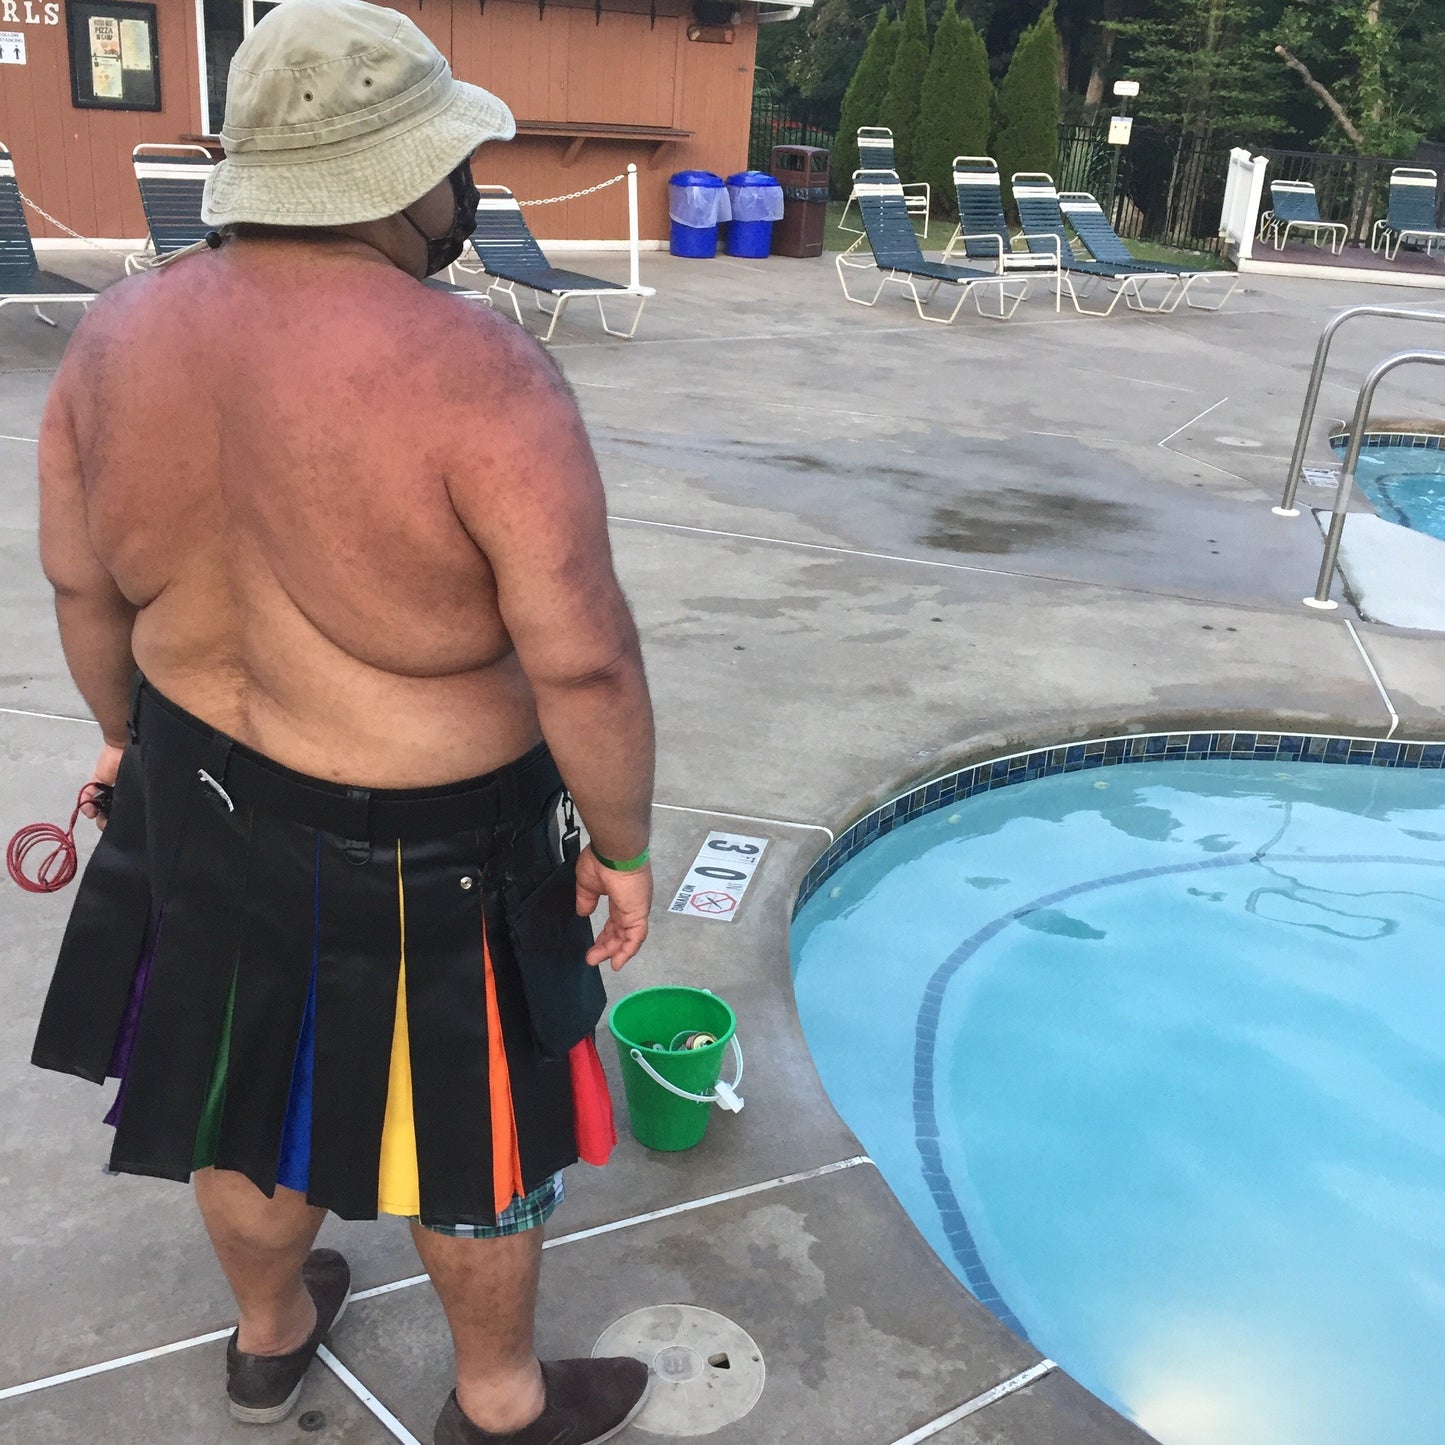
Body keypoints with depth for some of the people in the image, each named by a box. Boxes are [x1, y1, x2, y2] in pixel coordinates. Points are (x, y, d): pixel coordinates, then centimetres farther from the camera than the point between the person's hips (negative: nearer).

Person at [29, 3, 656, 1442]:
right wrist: (620, 844, -9)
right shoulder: (476, 373, -25)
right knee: (479, 1118, 17)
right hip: (415, 848, -6)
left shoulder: (118, 335, -4)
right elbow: (581, 661, -24)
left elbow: (81, 583, 5)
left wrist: (131, 734, 21)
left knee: (246, 1084, 26)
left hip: (203, 801, 7)